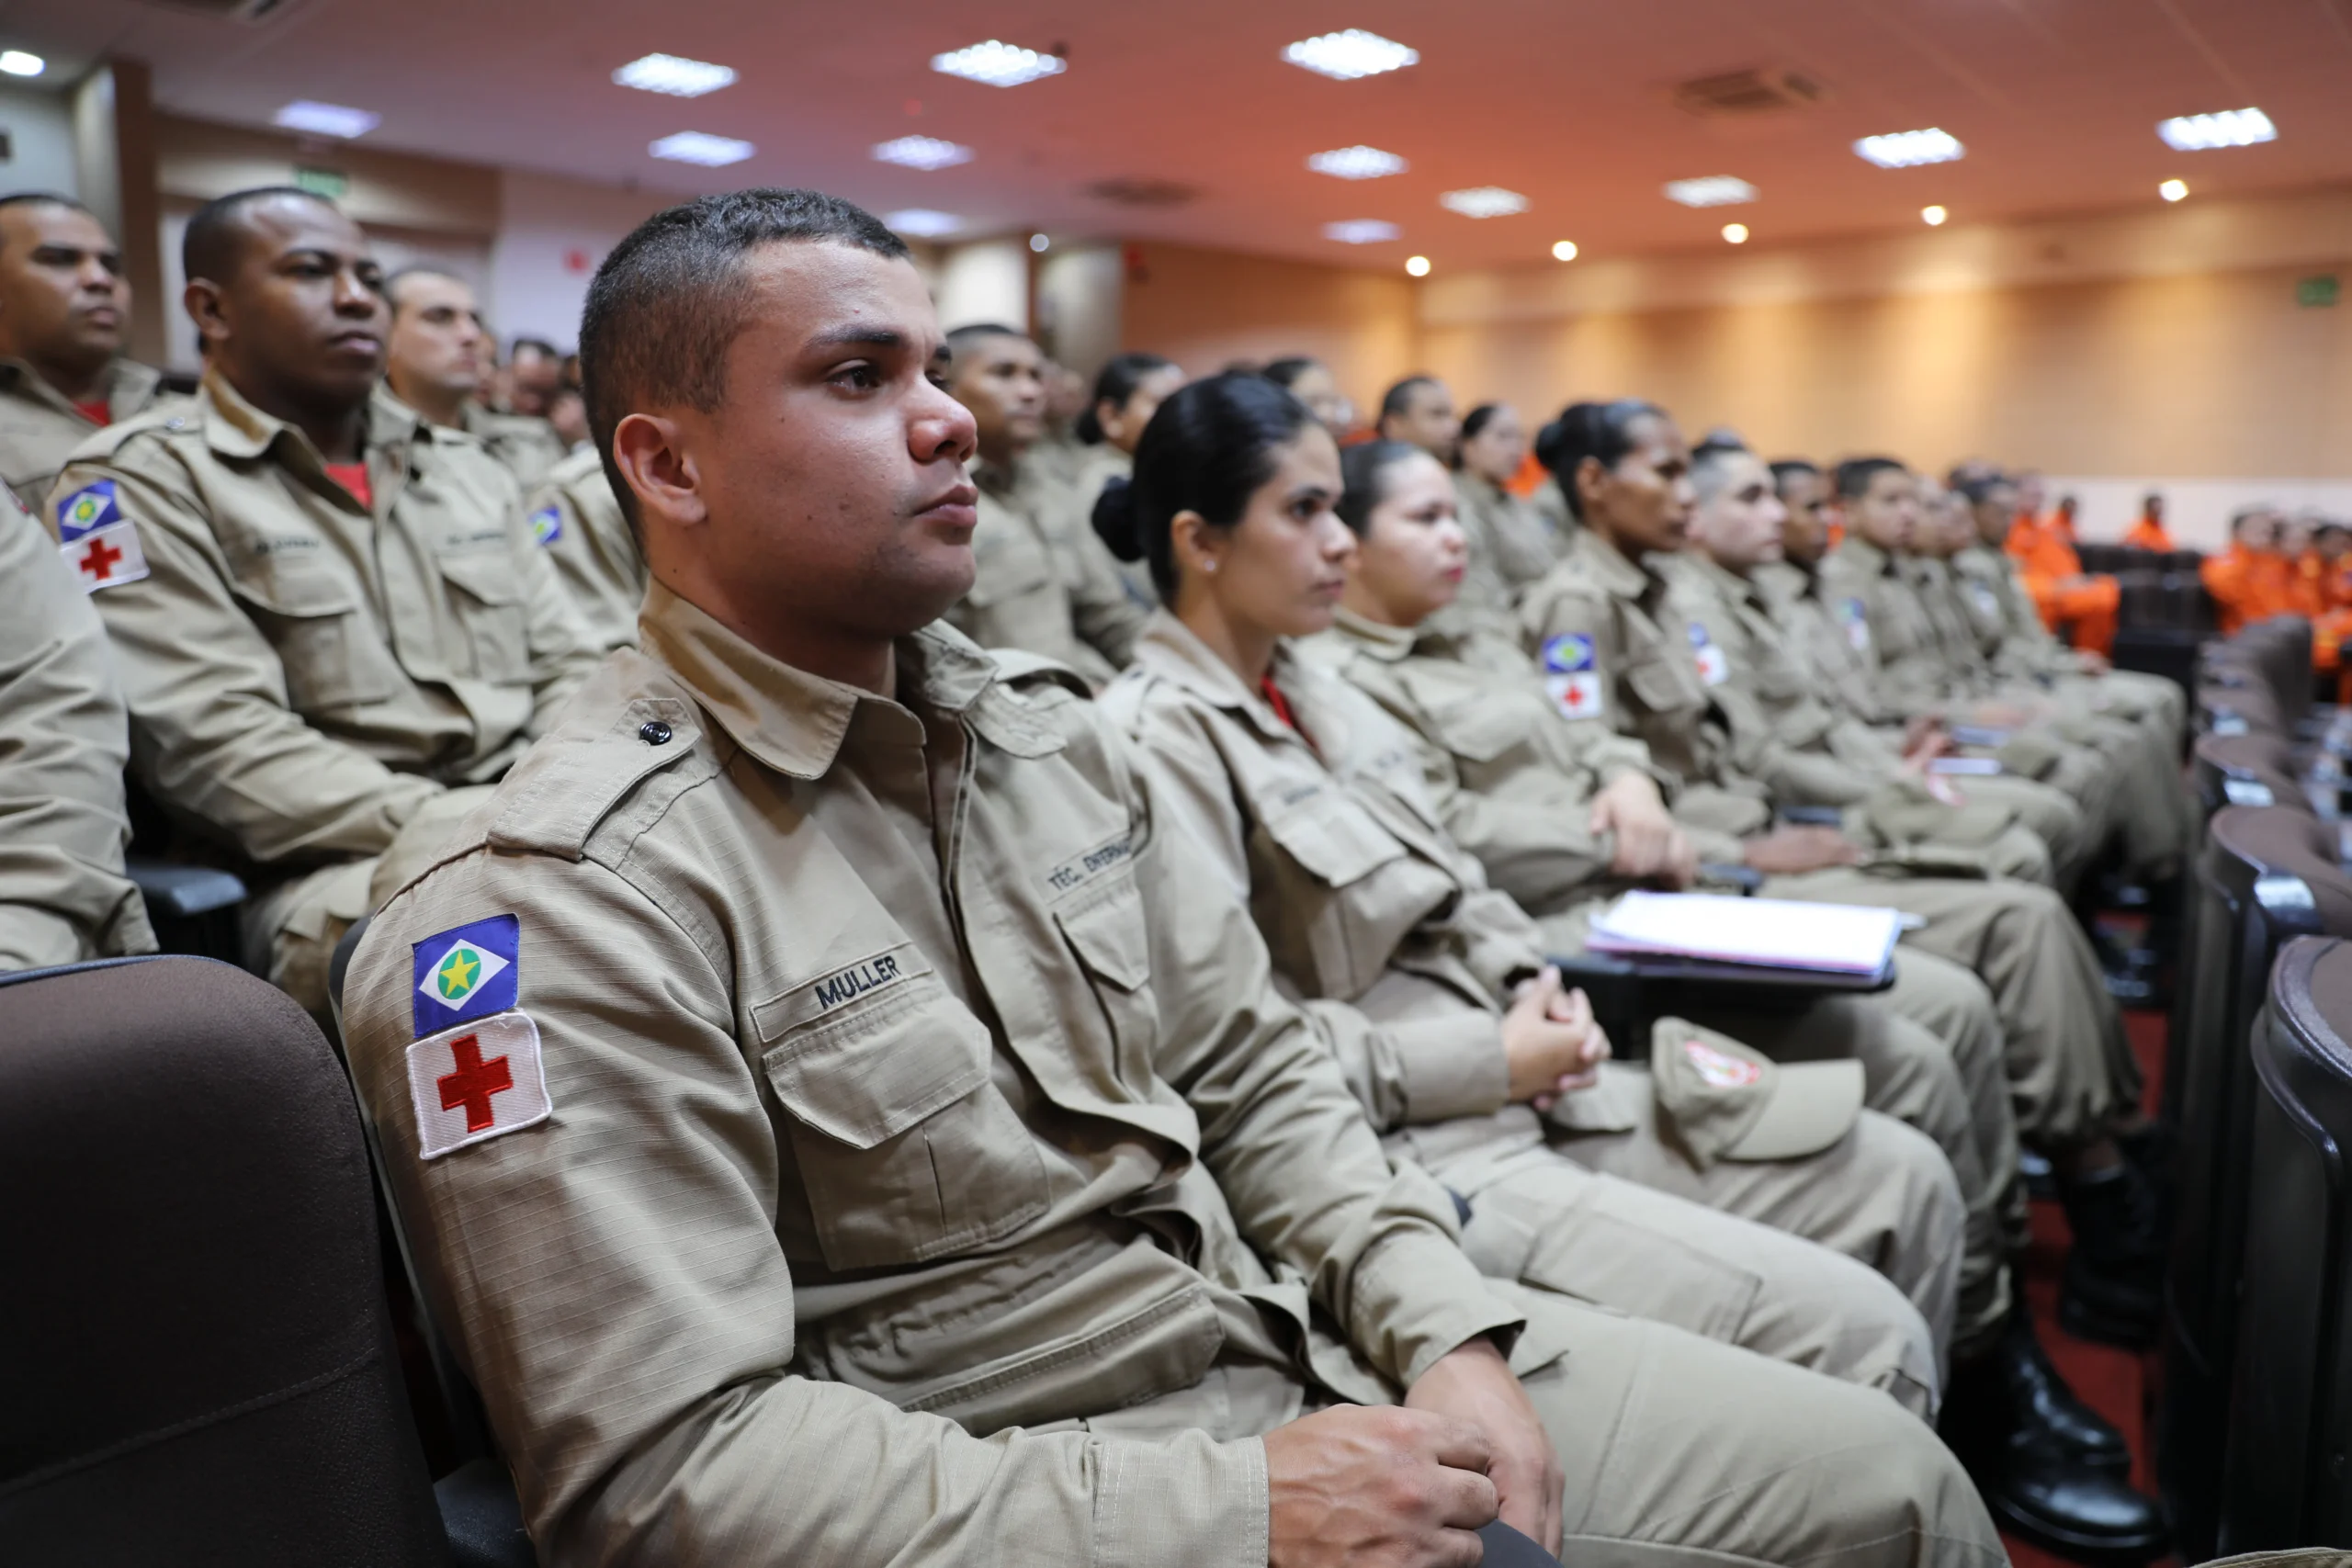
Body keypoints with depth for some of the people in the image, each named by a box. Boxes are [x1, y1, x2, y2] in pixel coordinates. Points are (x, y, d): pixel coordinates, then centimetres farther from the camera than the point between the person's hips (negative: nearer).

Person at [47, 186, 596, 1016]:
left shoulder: (463, 464, 21)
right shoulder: (140, 483, 2)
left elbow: (562, 668, 18)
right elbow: (216, 740, -11)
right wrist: (455, 832, -21)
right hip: (335, 870, -6)